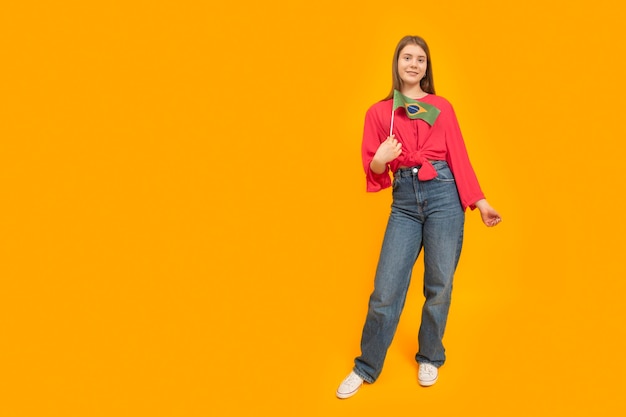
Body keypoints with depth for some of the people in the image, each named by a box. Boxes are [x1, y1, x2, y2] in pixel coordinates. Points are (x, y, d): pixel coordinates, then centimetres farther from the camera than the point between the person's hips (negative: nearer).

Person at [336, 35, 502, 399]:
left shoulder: (442, 107, 8)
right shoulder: (378, 112, 9)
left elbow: (459, 157, 6)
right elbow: (373, 170, 7)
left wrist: (480, 201, -2)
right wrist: (380, 159, -15)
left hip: (443, 195, 0)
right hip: (404, 201, 0)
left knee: (439, 286, 7)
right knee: (386, 289, 0)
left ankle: (430, 359, 30)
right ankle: (366, 368, 18)